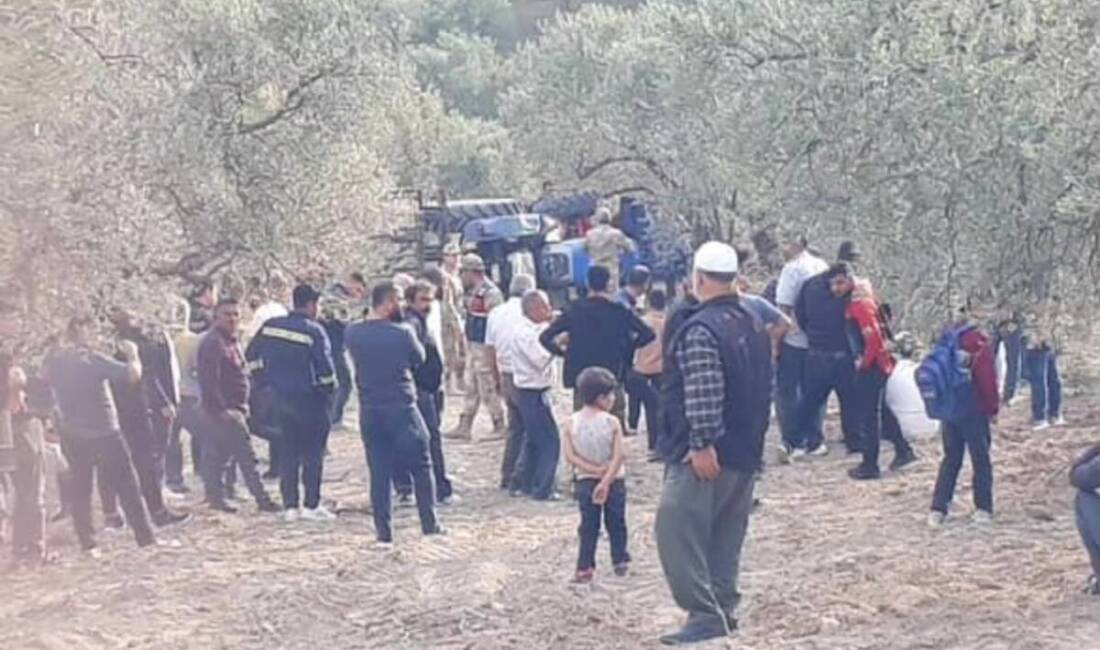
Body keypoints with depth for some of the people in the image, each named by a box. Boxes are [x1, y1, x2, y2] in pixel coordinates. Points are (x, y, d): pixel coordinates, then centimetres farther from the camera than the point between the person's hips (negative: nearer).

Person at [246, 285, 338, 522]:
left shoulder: (270, 326, 3)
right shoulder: (313, 331, -13)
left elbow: (251, 358, 8)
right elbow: (325, 367, -16)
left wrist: (270, 379, 16)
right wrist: (330, 387, 1)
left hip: (281, 396, 5)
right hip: (309, 397, -5)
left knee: (288, 451, 11)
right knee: (313, 451, 2)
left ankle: (289, 505, 10)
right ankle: (311, 505, 1)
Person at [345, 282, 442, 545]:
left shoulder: (353, 333, -3)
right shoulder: (401, 333, -14)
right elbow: (419, 359, 1)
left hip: (369, 411, 4)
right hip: (402, 409, -4)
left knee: (379, 472, 8)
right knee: (421, 466, 11)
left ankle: (383, 531, 7)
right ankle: (429, 524, 14)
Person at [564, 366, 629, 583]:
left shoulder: (572, 423, -7)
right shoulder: (612, 422, -15)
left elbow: (570, 456, -10)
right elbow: (620, 456, -19)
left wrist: (593, 469, -11)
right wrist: (606, 480, -18)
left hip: (585, 481, 2)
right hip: (614, 481, -2)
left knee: (588, 526, 10)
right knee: (616, 523, 15)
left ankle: (585, 567, 7)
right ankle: (620, 561, 25)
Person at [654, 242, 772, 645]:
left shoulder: (699, 329, -16)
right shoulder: (754, 326, 13)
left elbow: (703, 392, -24)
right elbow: (766, 387, 20)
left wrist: (701, 443, -23)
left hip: (704, 456, -9)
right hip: (745, 452, 9)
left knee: (678, 530, -9)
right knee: (726, 535, 16)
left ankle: (705, 615, -14)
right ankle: (724, 608, 21)